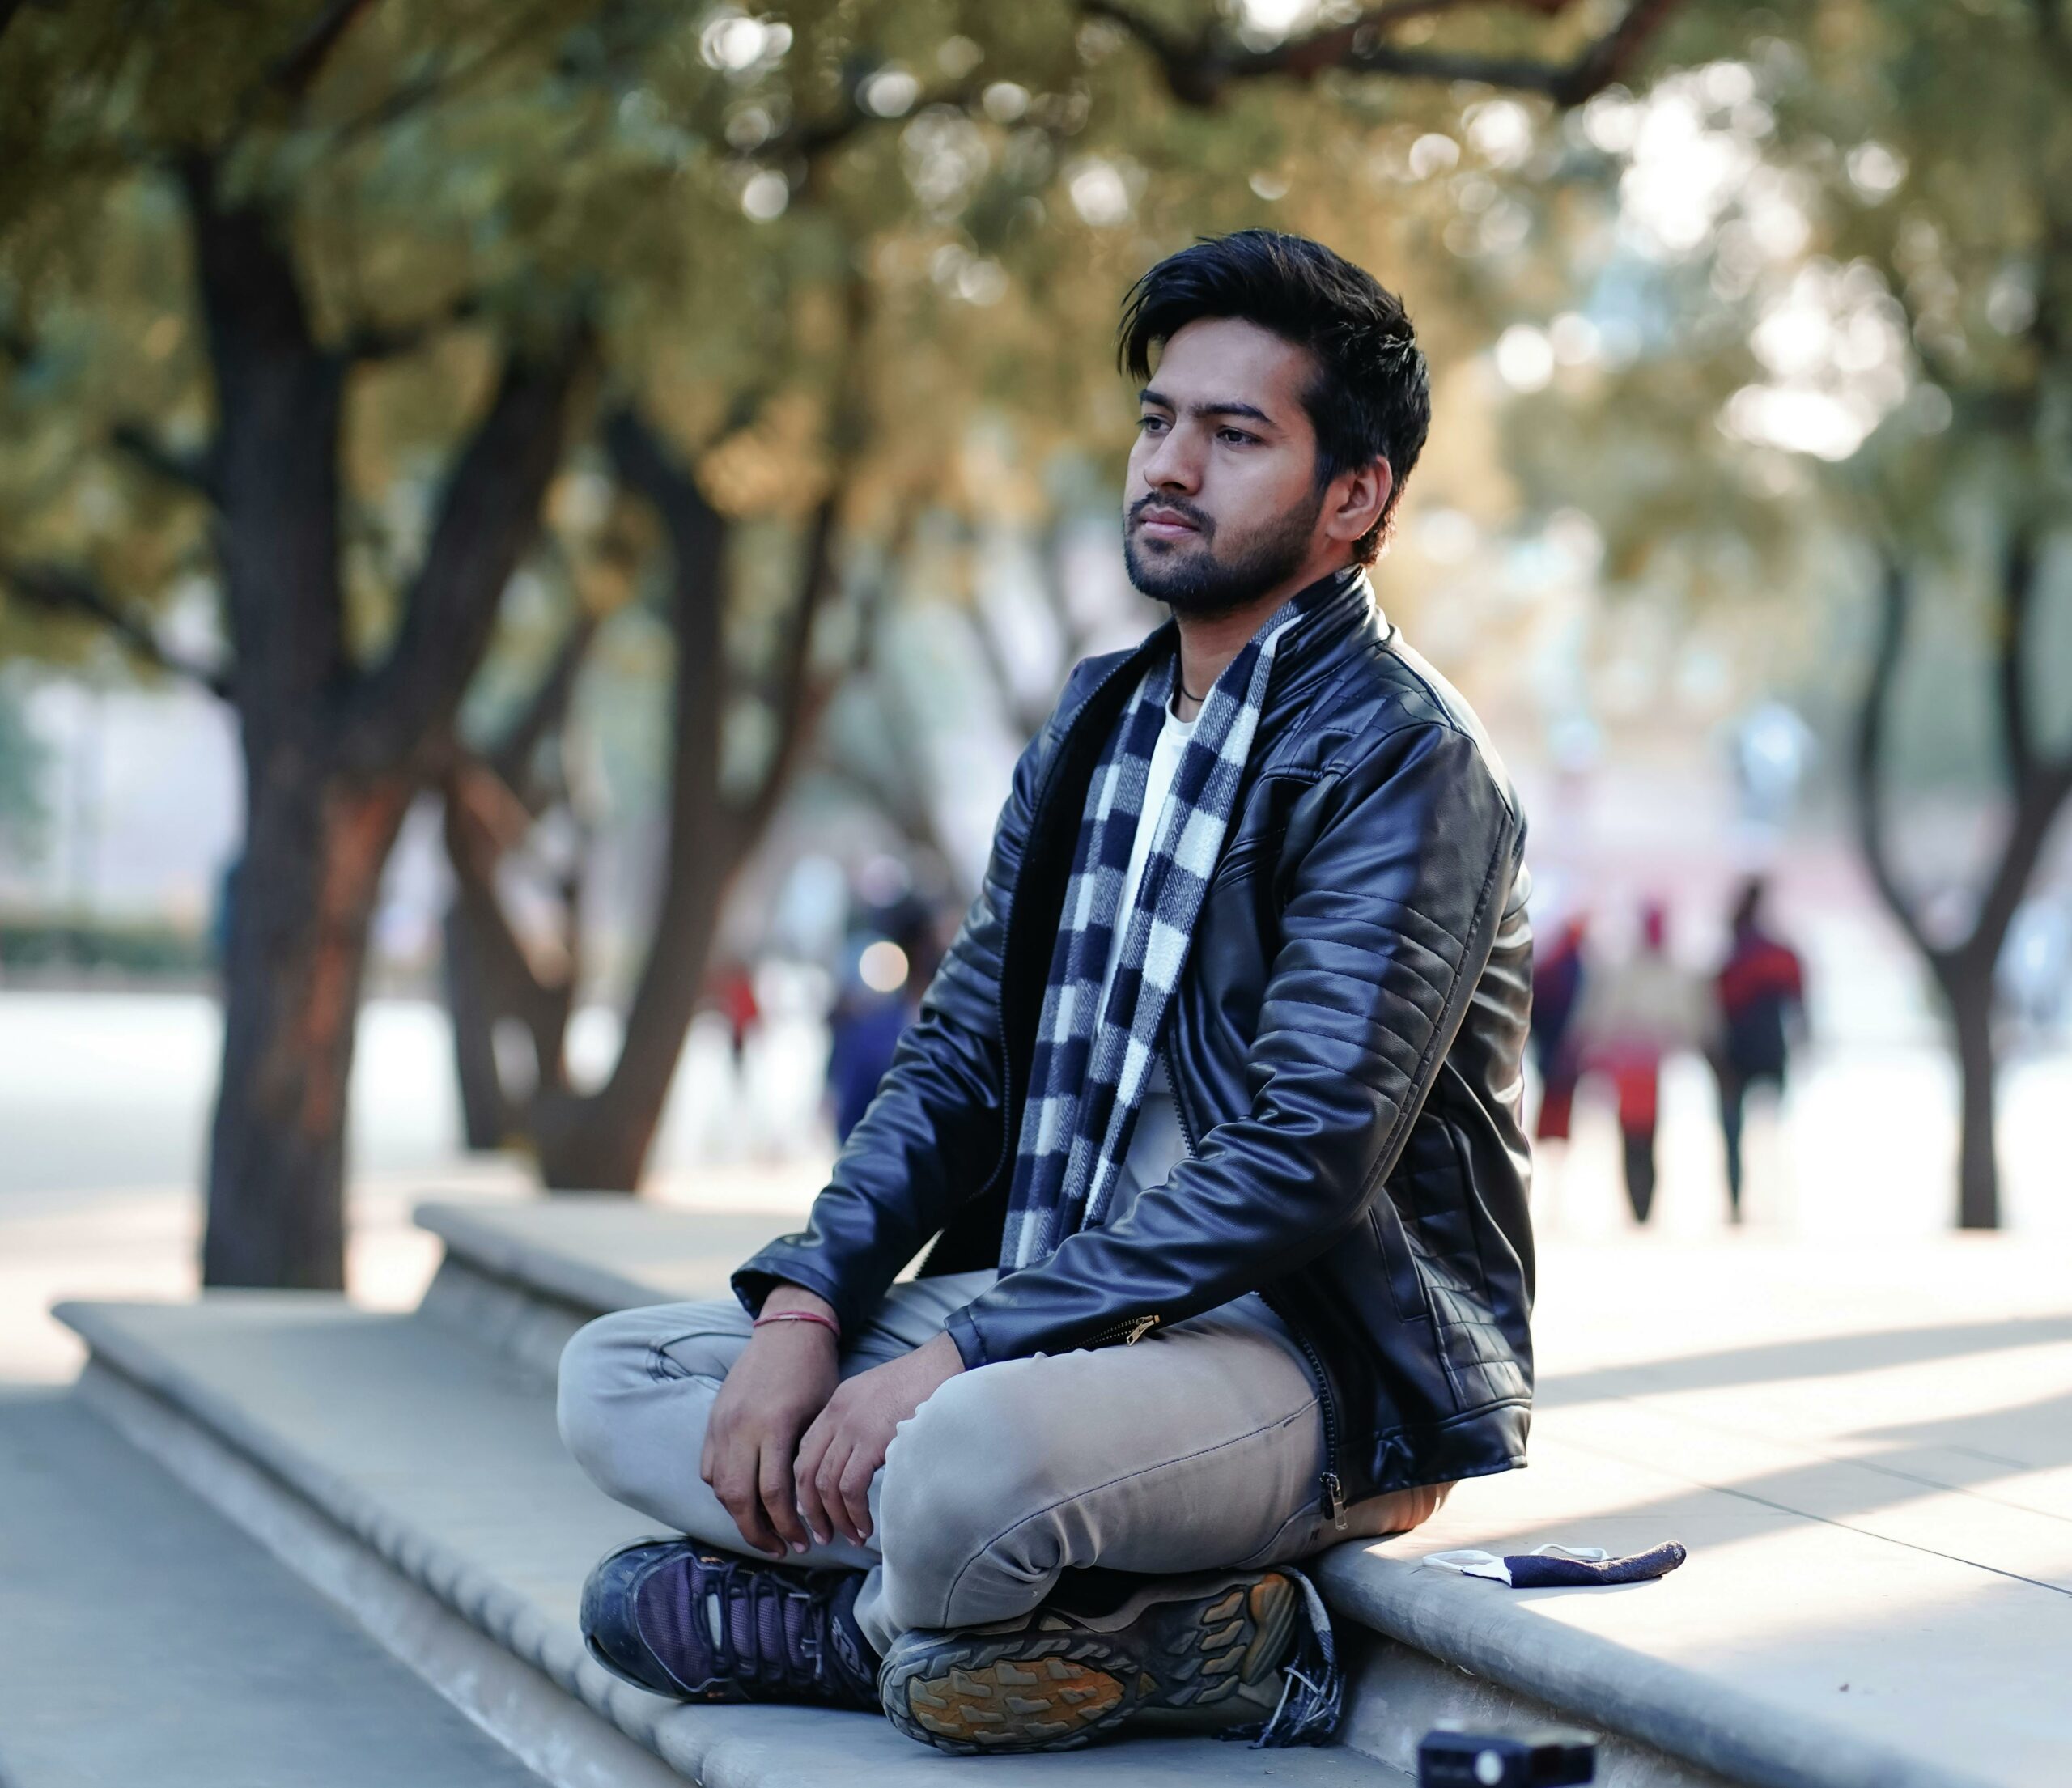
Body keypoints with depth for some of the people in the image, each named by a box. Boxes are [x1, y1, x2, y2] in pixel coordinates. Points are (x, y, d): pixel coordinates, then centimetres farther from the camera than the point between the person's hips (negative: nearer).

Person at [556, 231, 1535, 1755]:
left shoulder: (1401, 763, -12)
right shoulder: (1101, 721, 14)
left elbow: (1299, 1165, -22)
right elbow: (961, 1057, 12)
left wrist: (956, 1358, -23)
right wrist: (803, 1307, -5)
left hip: (1324, 1360, -9)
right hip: (1066, 1308, 9)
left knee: (966, 1461, -39)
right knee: (614, 1381, -1)